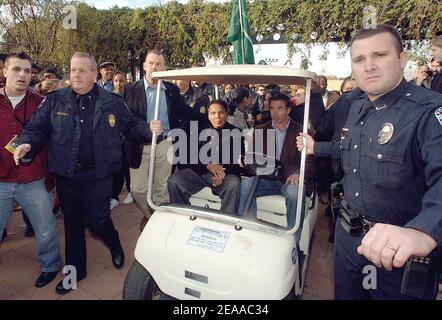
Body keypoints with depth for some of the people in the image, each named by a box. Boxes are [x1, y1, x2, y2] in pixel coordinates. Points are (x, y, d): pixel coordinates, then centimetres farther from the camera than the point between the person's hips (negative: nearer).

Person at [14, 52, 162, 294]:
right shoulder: (55, 101, 5)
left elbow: (131, 126, 3)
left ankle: (115, 246, 38)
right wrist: (27, 144, -16)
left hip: (97, 174, -2)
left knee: (97, 221, 3)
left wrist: (149, 129, -16)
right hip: (66, 174, 3)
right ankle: (75, 269, 34)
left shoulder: (112, 102, 2)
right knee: (72, 223, 15)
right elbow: (37, 127, 4)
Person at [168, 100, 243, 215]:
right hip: (200, 171, 2)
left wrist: (222, 175, -19)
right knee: (173, 181, -21)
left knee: (234, 184, -35)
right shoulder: (201, 131, 12)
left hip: (226, 173, -2)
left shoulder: (235, 133, 6)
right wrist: (208, 165, -15)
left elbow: (239, 162, 0)